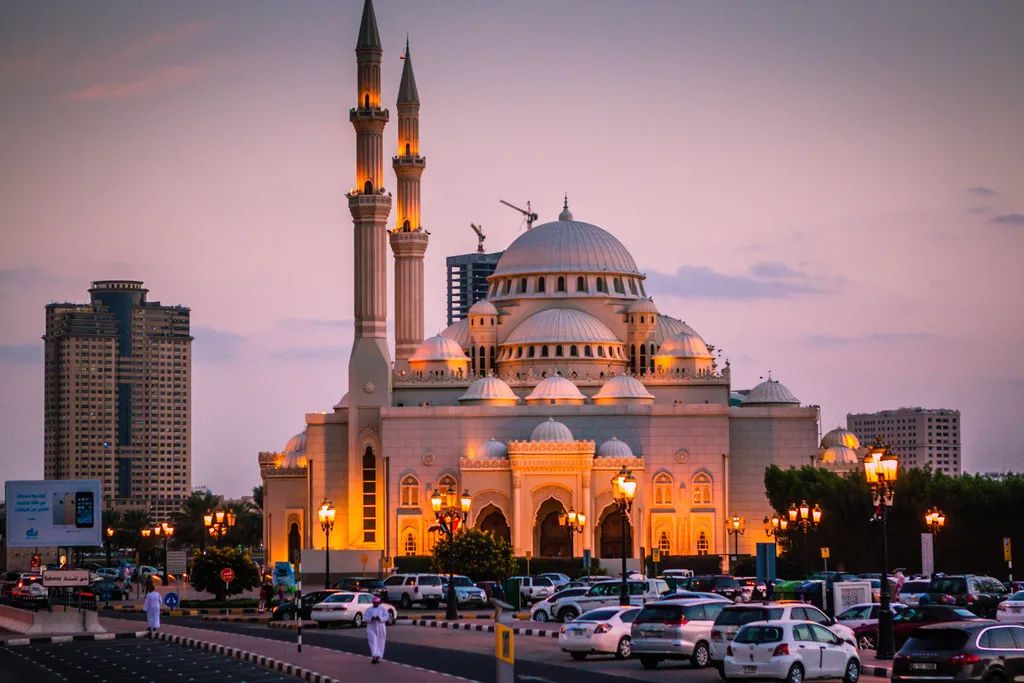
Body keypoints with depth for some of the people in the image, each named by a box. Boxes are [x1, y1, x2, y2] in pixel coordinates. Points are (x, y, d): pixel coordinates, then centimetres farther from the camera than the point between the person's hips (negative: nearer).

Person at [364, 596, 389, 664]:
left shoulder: (383, 609, 6)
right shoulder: (369, 610, 8)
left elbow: (386, 617, -2)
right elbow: (365, 618, -1)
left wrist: (380, 618, -21)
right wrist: (371, 619, -19)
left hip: (380, 628, 1)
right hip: (371, 628, -1)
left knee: (380, 643, 4)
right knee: (373, 642, -14)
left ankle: (377, 658, 13)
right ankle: (374, 657, -22)